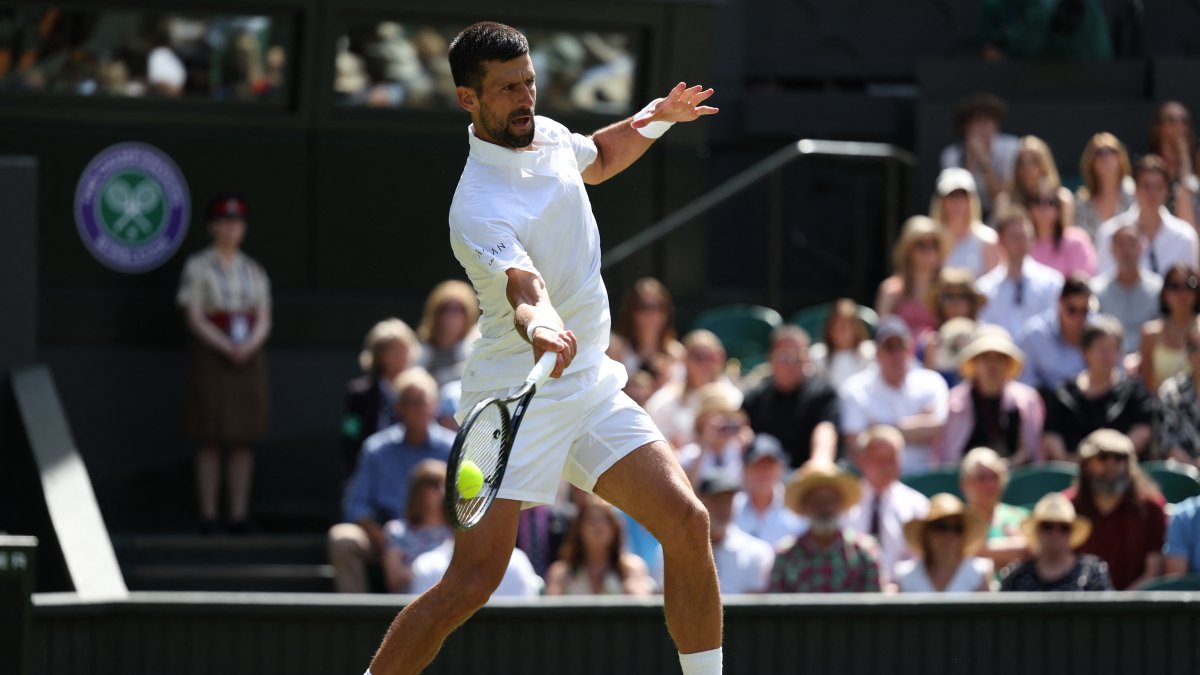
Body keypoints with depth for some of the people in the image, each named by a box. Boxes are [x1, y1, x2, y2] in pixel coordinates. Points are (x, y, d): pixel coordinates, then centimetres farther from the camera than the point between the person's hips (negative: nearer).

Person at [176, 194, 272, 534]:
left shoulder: (254, 271, 13)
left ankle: (239, 514, 5)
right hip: (210, 354, -4)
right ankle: (208, 515, -3)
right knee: (210, 442, -4)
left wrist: (249, 346, -12)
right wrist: (226, 346, -17)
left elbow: (264, 320, 8)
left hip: (249, 357, 4)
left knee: (243, 442, 2)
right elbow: (194, 318, -7)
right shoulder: (198, 267, 0)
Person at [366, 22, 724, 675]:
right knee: (473, 579, -14)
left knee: (687, 524, -7)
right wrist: (539, 323, -62)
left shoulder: (546, 134, 4)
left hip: (591, 388, 8)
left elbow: (597, 158, 29)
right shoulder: (479, 209, -22)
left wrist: (654, 120, 12)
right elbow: (523, 285, -41)